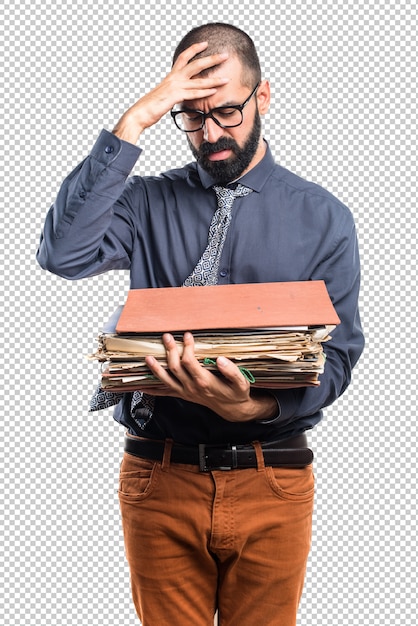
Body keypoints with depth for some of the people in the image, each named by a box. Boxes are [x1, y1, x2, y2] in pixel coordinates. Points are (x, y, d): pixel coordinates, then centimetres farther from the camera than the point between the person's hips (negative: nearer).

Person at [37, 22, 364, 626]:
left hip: (272, 482, 0)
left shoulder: (322, 217, 2)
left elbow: (338, 352, -3)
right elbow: (63, 252, -16)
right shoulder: (148, 203, 3)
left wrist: (258, 406, -24)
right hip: (160, 476, 0)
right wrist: (135, 120, -17)